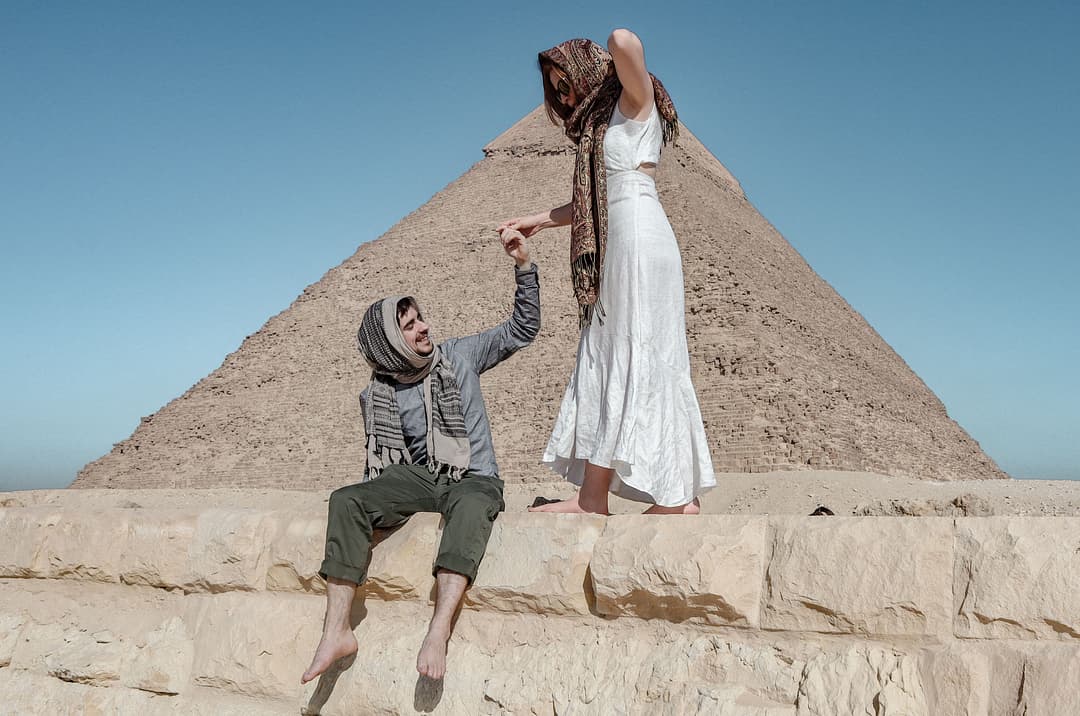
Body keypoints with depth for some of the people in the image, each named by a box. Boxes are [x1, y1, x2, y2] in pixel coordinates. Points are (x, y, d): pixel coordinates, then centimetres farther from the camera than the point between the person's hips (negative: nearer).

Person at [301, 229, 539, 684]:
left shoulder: (459, 356, 4)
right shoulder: (376, 397, 7)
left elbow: (522, 329, 2)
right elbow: (380, 459, 17)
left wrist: (523, 266, -10)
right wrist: (370, 500, -1)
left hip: (474, 479, -2)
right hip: (417, 477, 2)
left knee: (471, 507, -40)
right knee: (345, 501, -26)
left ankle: (439, 632, -51)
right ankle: (336, 630, -31)